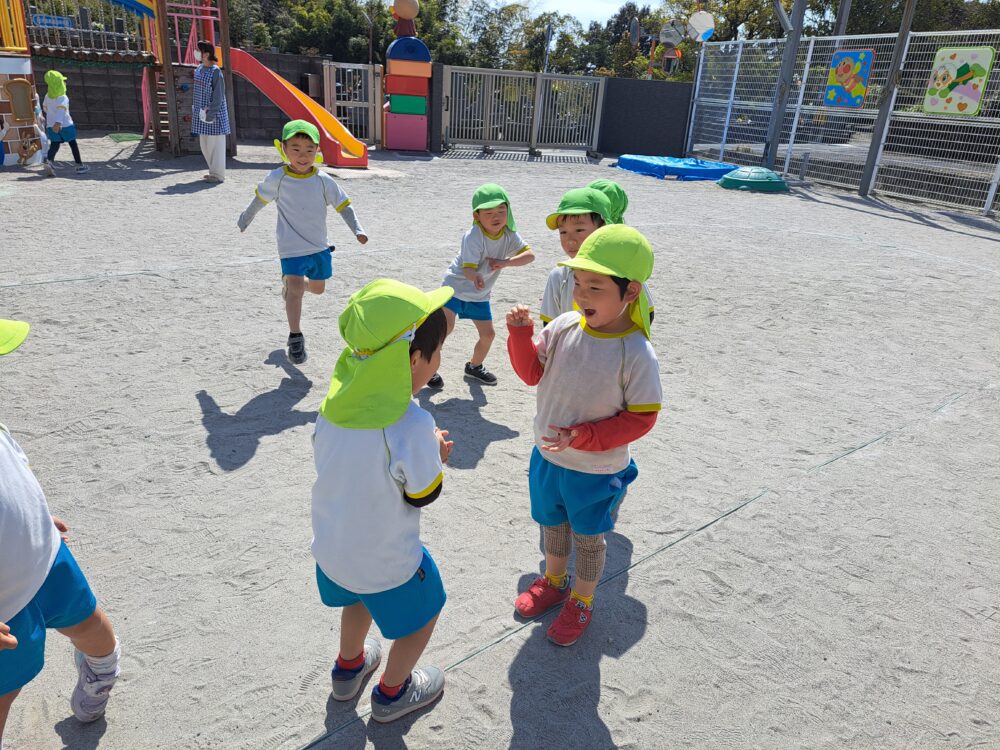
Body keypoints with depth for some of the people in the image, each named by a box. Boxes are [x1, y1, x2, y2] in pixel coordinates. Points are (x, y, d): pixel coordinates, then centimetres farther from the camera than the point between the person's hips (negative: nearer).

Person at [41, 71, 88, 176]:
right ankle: (80, 166, 19)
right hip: (65, 125, -5)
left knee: (54, 145, 1)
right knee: (73, 144, 10)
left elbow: (45, 108, 25)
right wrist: (58, 122, -39)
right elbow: (60, 110, -29)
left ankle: (49, 160, -26)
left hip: (51, 125, 5)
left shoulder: (47, 96, 9)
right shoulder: (63, 98, -14)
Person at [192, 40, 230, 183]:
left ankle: (218, 175, 5)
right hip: (201, 113, 8)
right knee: (204, 144, 13)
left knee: (215, 144, -2)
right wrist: (194, 108, 14)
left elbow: (218, 96, -16)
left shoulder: (215, 72, -13)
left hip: (214, 113, -8)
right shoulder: (198, 69, 10)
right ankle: (214, 171, 24)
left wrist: (211, 113, -19)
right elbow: (196, 91, 17)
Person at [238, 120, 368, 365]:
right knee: (295, 289, -18)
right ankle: (295, 336, -7)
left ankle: (289, 284, 50)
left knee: (318, 288, 19)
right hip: (292, 248, -3)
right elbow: (260, 199, 10)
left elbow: (343, 205, -1)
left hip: (319, 246, 4)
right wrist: (245, 219, 24)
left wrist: (357, 230, -15)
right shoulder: (277, 179, -8)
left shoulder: (324, 181, -7)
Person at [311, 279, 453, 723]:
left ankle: (348, 668, 59)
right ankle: (392, 693, 45)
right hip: (386, 561, -6)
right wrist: (436, 456, -2)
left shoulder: (336, 399, -13)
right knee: (421, 617, 24)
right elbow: (423, 496, -20)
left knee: (359, 600, 37)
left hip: (330, 546, 6)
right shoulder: (411, 426, -34)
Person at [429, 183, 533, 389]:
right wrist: (475, 277, -58)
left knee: (488, 334, 8)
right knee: (446, 326, -21)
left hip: (480, 294, 6)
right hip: (455, 285, -6)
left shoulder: (510, 235, -10)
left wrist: (505, 262, -30)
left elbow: (530, 255, -16)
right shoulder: (473, 236, -27)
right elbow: (468, 268, -34)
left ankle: (475, 366, 36)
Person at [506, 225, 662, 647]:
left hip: (597, 470, -4)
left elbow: (640, 418, -19)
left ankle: (581, 602, 43)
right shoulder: (564, 327, -12)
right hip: (547, 456, 5)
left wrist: (584, 437, -26)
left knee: (587, 537, 18)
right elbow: (533, 372, 1)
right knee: (552, 525, 26)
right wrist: (521, 333, -16)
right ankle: (554, 581, 53)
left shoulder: (636, 353, -24)